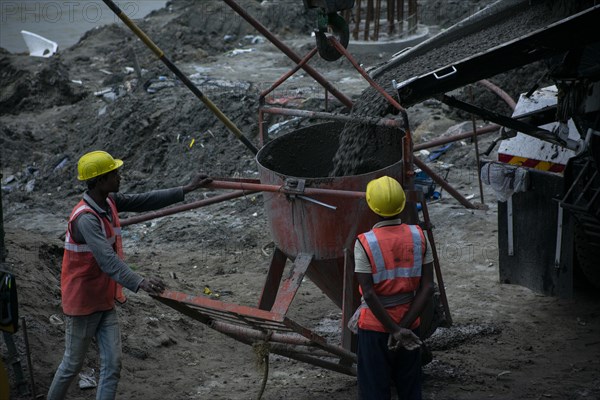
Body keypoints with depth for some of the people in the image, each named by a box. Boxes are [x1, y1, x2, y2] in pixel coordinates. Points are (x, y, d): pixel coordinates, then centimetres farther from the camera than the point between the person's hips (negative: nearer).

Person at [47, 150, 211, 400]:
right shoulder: (85, 218, -29)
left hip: (105, 302, 8)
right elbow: (107, 260, -40)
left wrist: (186, 190, 6)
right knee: (72, 365, 8)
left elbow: (145, 202, 8)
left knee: (112, 365, 2)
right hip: (83, 304, -8)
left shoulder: (109, 202, -1)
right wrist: (139, 283, -52)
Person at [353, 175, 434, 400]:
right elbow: (427, 287, -8)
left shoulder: (365, 243, -15)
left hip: (375, 325, -3)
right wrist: (403, 325, -11)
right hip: (410, 323, 4)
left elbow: (369, 294, -18)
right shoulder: (418, 237, -4)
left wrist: (395, 329, -14)